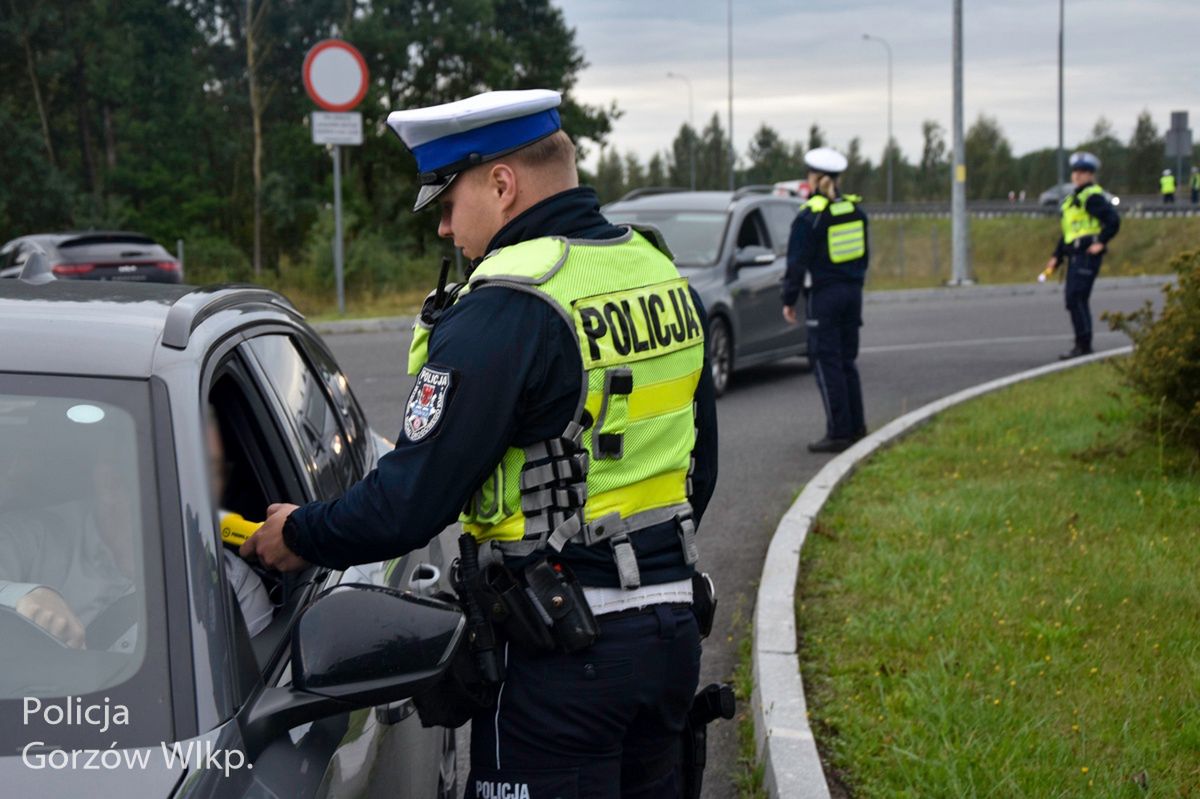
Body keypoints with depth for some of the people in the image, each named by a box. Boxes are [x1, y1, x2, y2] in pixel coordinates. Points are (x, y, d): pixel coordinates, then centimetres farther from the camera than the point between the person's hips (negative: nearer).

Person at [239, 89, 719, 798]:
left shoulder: (505, 312, -19)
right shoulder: (663, 274, 7)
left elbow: (411, 502, -19)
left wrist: (300, 535, -2)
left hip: (561, 658, -8)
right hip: (674, 623, 8)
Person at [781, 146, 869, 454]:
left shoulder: (809, 216, -14)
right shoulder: (855, 209, 6)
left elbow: (798, 263, -12)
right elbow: (864, 255, 14)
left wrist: (789, 300, -4)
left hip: (823, 295, -7)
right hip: (852, 291, 7)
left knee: (827, 363, -2)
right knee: (846, 361, 16)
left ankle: (838, 433, -3)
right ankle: (856, 426, 19)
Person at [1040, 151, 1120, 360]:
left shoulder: (1093, 196, -9)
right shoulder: (1073, 198, 22)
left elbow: (1113, 220, -18)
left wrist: (1101, 242, -16)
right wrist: (1057, 257, 23)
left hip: (1087, 254, -10)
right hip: (1075, 256, 10)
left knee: (1075, 299, -14)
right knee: (1074, 299, 11)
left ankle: (1083, 345, -10)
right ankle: (1083, 345, 18)